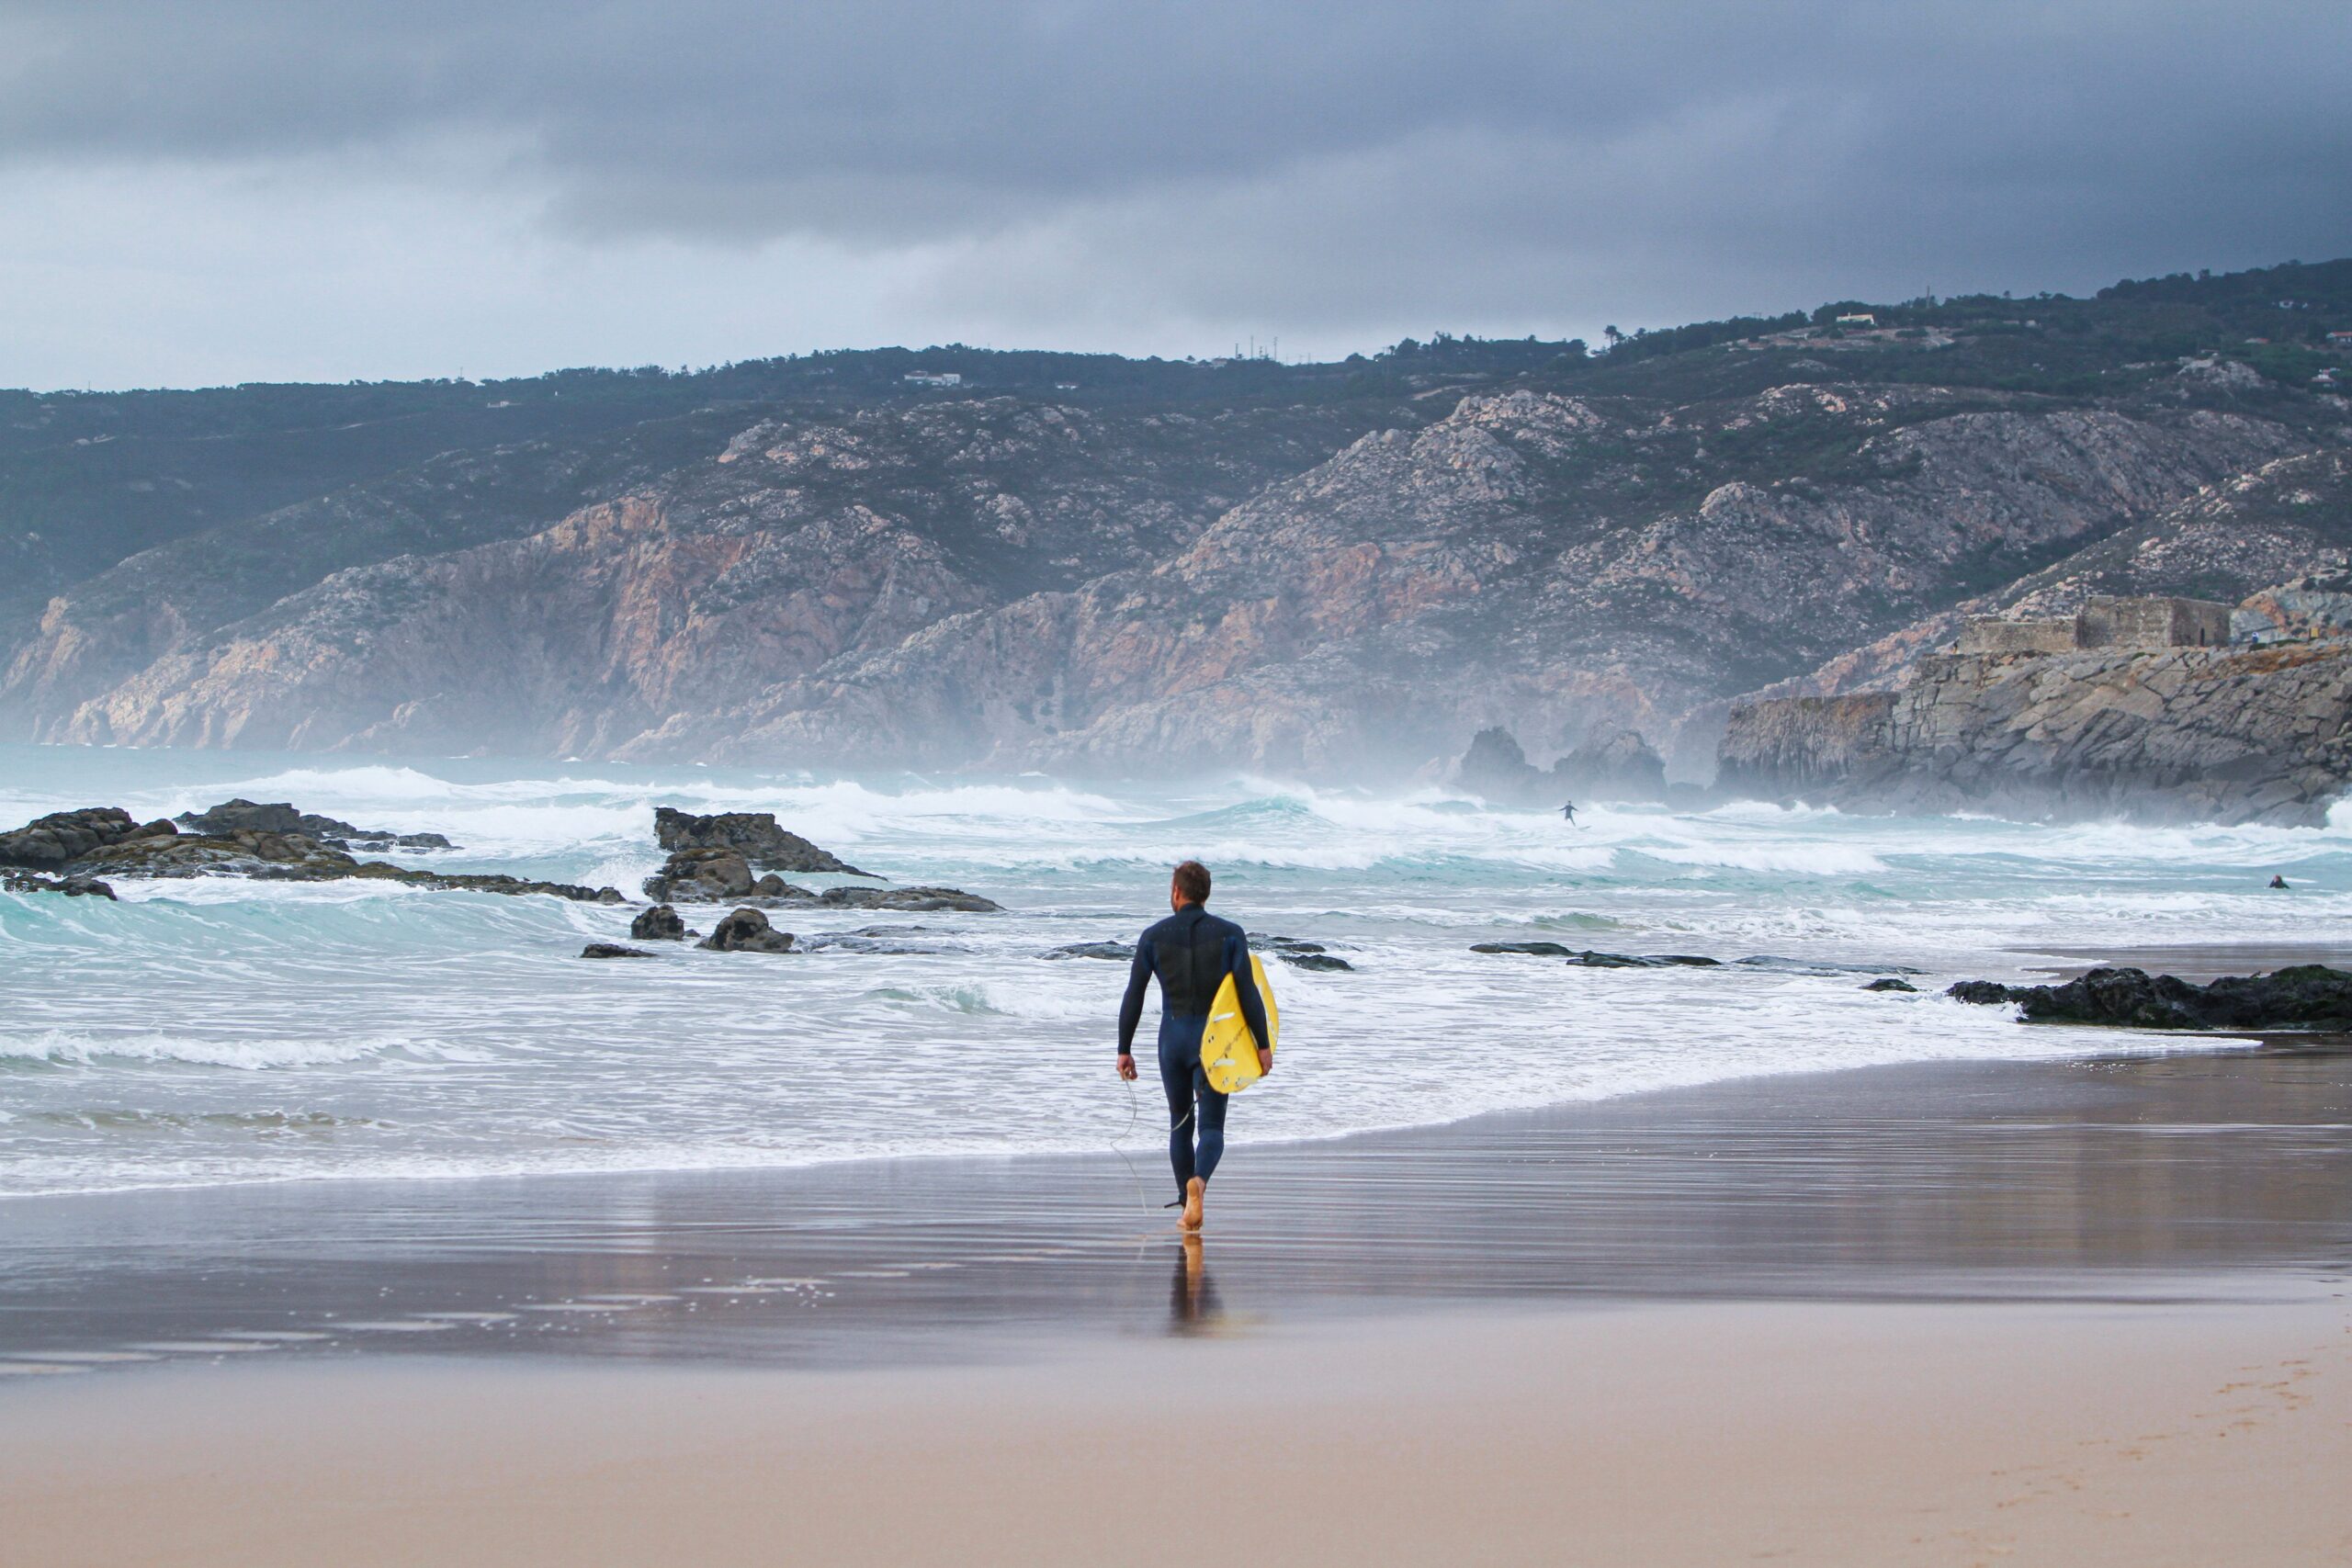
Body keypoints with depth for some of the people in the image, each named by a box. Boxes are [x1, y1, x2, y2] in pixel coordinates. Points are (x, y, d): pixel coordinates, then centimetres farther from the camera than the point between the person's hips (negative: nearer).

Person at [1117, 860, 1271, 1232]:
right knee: (1211, 1128, 0)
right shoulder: (1229, 934, -4)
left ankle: (1188, 1207, 20)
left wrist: (1124, 1050, 6)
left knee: (1180, 1125, 17)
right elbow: (1248, 993, -8)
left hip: (1173, 1040, 1)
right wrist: (1262, 1044, -2)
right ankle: (1198, 1181, -30)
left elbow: (1133, 997, -1)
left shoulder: (1154, 937, -1)